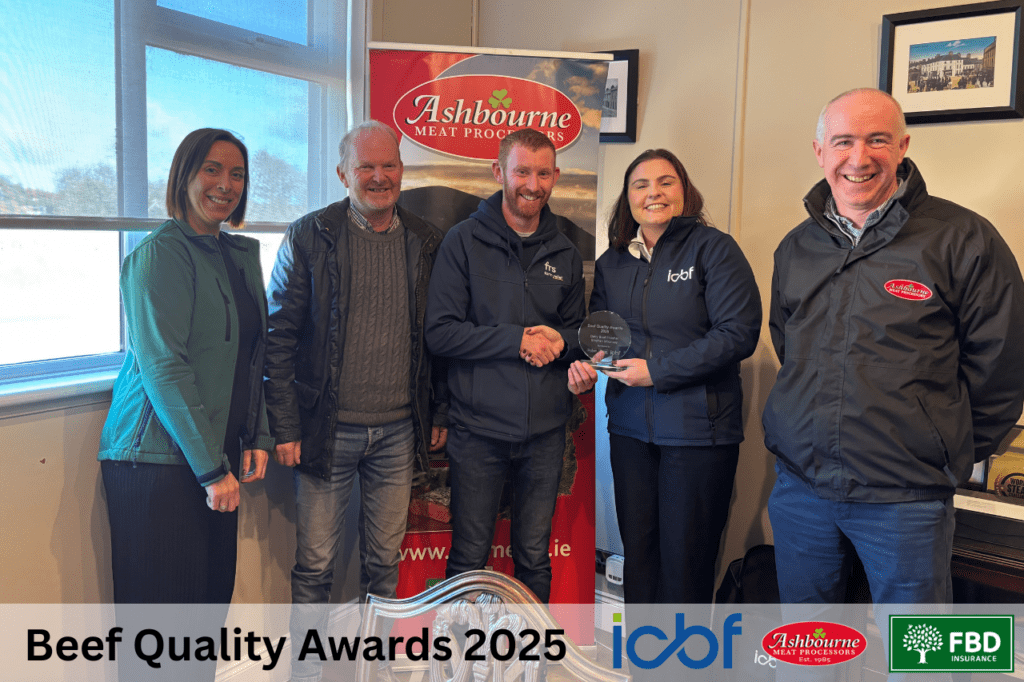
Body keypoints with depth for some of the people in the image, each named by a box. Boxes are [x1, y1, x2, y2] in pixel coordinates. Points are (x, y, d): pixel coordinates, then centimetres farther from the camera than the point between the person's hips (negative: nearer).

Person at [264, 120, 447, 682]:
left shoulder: (426, 242, 6)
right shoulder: (309, 237, -3)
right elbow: (279, 337, -4)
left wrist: (439, 413, 8)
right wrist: (284, 426, -8)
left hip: (398, 431, 3)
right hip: (327, 429, -2)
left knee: (385, 561, 14)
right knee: (315, 564, 8)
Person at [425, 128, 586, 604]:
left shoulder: (564, 253, 10)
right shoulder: (464, 241, -3)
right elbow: (440, 332, -9)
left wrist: (560, 341, -5)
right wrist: (516, 340, -16)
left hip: (545, 432, 4)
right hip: (479, 428, -3)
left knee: (534, 558, 15)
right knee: (469, 560, 6)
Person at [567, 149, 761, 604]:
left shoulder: (713, 248, -5)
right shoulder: (611, 263, 12)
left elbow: (738, 332, -13)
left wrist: (658, 370, -15)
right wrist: (584, 363, -2)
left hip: (698, 429, -5)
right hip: (630, 428, 5)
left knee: (685, 558, 3)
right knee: (637, 550, 13)